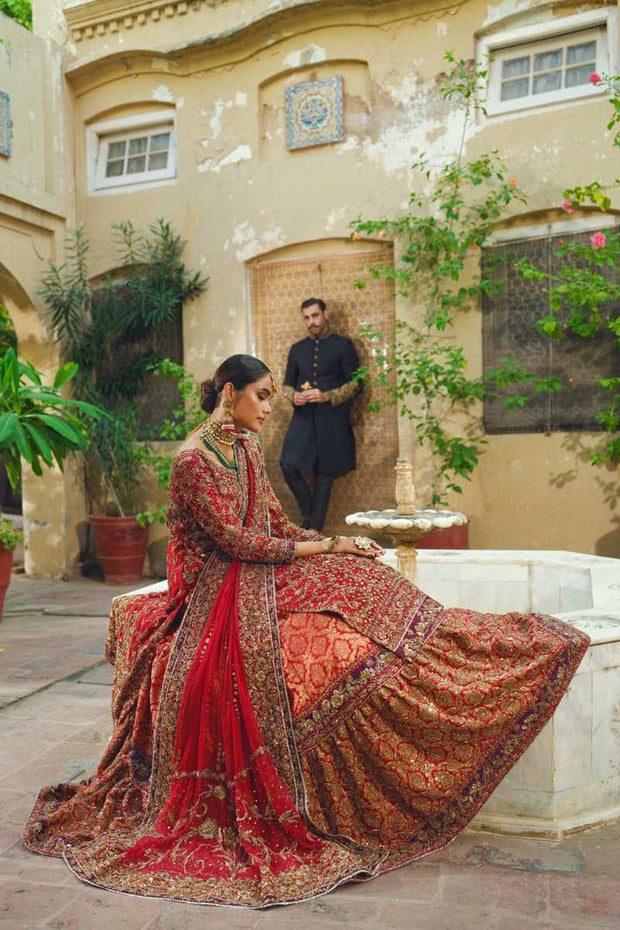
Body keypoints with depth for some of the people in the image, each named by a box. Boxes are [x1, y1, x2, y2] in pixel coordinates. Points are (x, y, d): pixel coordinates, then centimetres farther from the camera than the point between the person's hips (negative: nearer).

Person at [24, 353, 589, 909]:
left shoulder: (247, 449, 13)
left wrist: (337, 541, -1)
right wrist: (321, 546, -13)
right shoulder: (192, 459, -14)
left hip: (263, 575, 8)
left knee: (362, 581, -14)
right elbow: (235, 539, -17)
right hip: (224, 588, -8)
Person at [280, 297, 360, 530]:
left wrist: (327, 396, -15)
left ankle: (314, 532, 8)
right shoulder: (297, 349, 16)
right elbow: (287, 384, 22)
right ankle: (308, 513, 8)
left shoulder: (343, 345, 4)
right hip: (303, 417, 3)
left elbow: (355, 383, -1)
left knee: (324, 475, -1)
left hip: (332, 419, -3)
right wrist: (294, 396, -2)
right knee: (288, 465, -15)